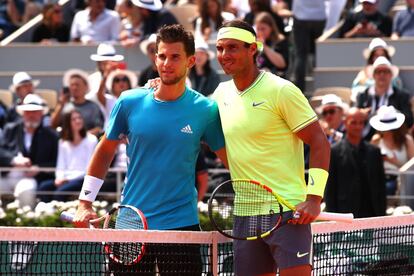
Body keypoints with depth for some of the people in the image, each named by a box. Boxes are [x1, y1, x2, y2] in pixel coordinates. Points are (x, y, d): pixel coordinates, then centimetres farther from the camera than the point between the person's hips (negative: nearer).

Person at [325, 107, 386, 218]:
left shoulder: (374, 151, 13)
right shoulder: (334, 151, 2)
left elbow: (381, 186, 13)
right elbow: (329, 189, 0)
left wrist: (381, 214, 6)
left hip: (371, 213, 3)